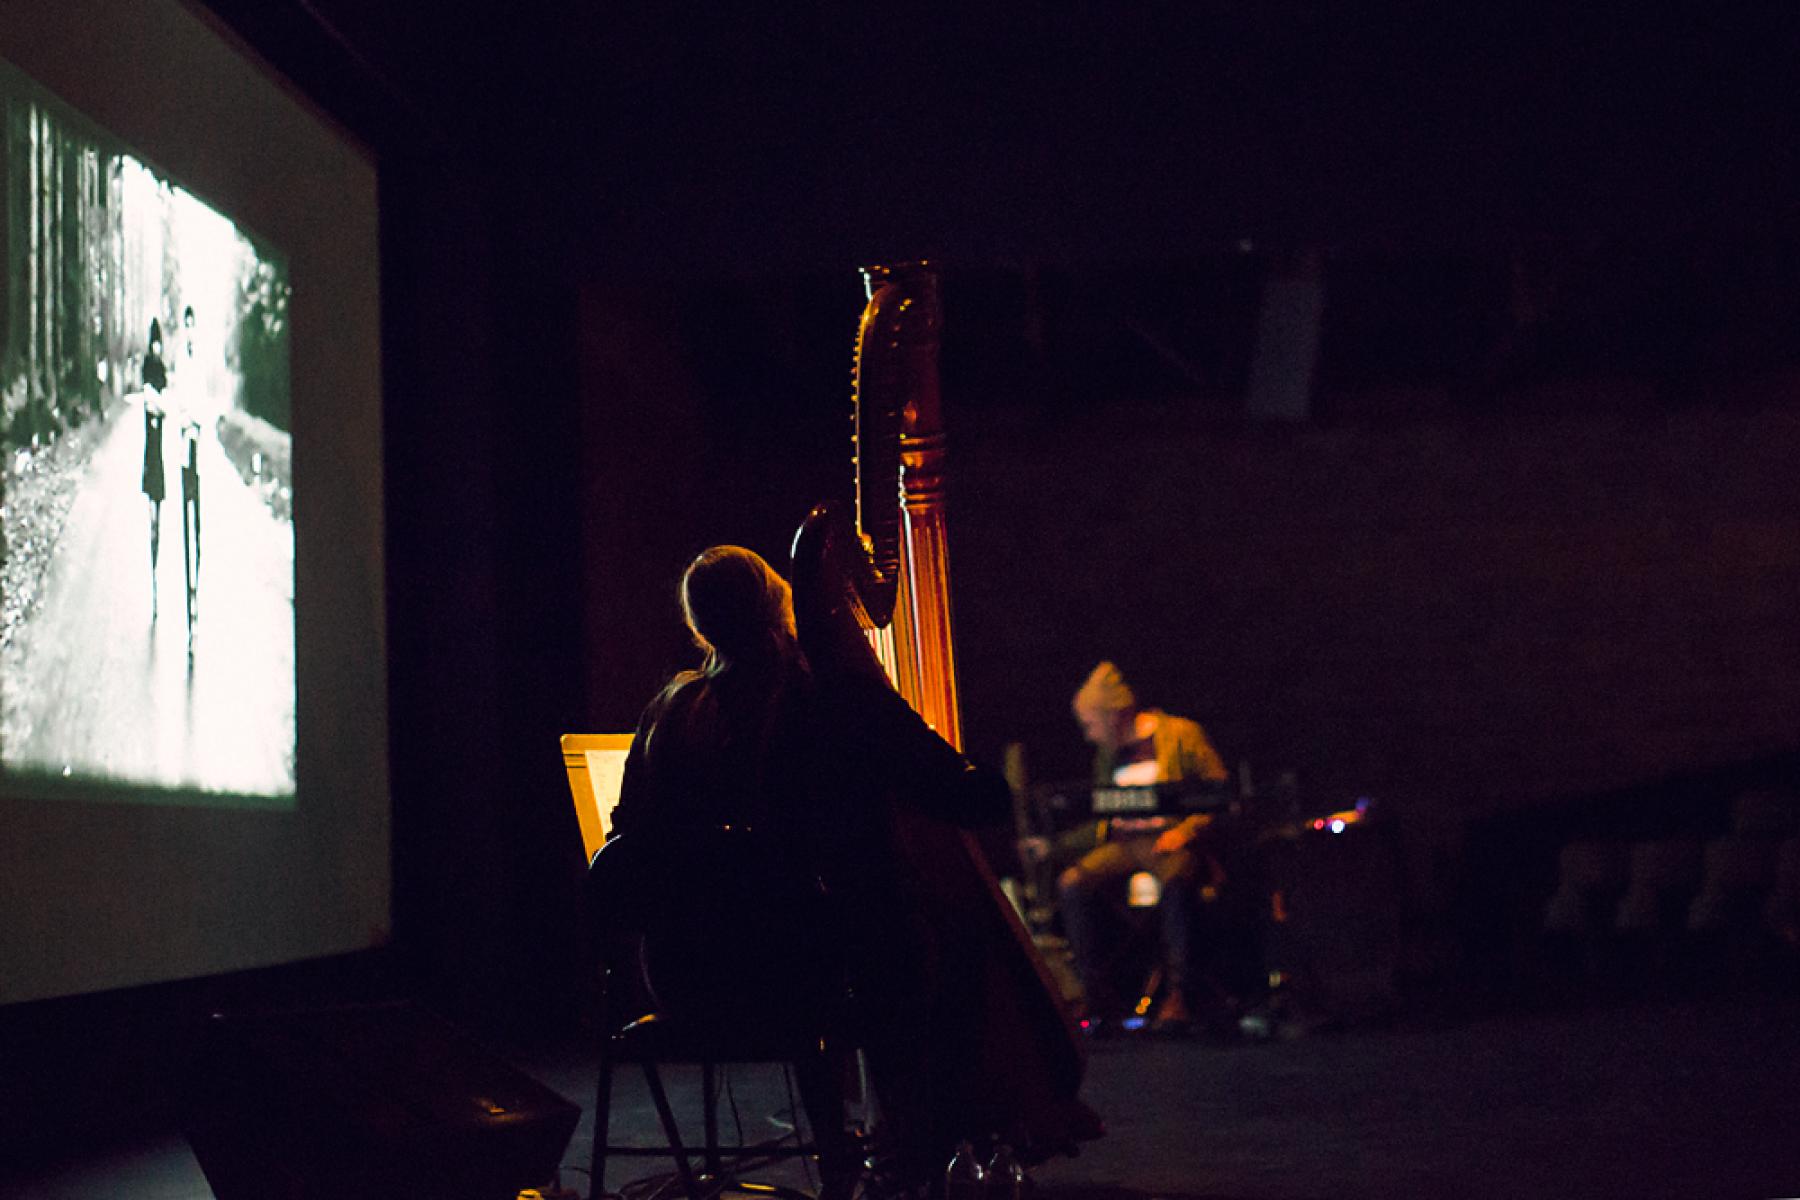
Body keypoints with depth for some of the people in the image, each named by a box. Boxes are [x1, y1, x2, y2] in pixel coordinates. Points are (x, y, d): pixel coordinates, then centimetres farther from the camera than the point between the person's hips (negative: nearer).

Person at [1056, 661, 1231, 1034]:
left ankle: (1180, 996, -32)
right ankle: (1101, 999, -21)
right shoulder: (1107, 754, 21)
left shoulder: (1180, 735, 2)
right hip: (1120, 844, 6)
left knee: (1177, 881, -40)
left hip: (1170, 840, -5)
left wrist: (1185, 831, -18)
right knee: (1072, 884, -24)